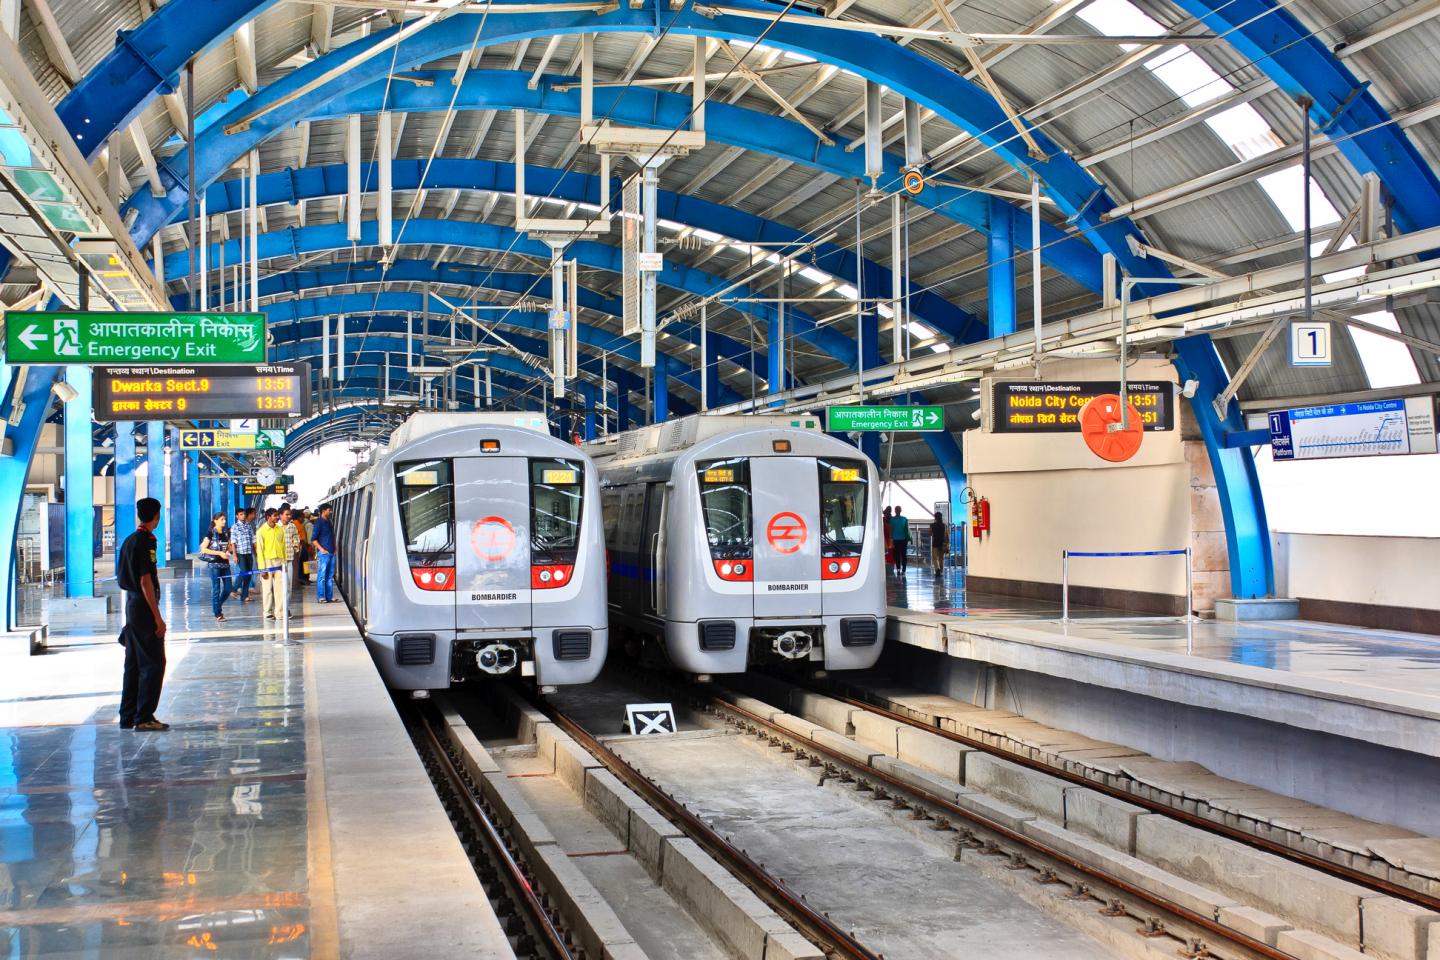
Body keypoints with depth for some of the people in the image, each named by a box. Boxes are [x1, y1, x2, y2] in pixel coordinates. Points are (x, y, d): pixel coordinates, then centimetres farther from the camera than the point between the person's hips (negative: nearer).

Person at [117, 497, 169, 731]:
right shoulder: (144, 542, -15)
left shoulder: (129, 541, 12)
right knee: (153, 663, -5)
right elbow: (146, 582, -19)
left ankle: (128, 717, 16)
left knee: (133, 664, 13)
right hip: (144, 607, -9)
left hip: (131, 605, 9)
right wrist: (158, 617, -18)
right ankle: (144, 717, -5)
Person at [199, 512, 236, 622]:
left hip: (225, 563, 6)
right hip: (214, 564, -6)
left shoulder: (226, 533, 11)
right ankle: (218, 614, 5)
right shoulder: (210, 533, -6)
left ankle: (217, 606, 27)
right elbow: (203, 549, -11)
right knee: (216, 589, -2)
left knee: (228, 588, 4)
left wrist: (228, 552, -3)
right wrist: (219, 553, -17)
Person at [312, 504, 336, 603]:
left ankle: (329, 596, 12)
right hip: (323, 553, -8)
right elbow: (313, 539, -10)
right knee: (322, 576, -6)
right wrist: (321, 549, -15)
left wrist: (334, 548, 15)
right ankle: (320, 597, -5)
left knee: (330, 576, 8)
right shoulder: (319, 522, -6)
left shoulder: (328, 522, 17)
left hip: (331, 553, 8)